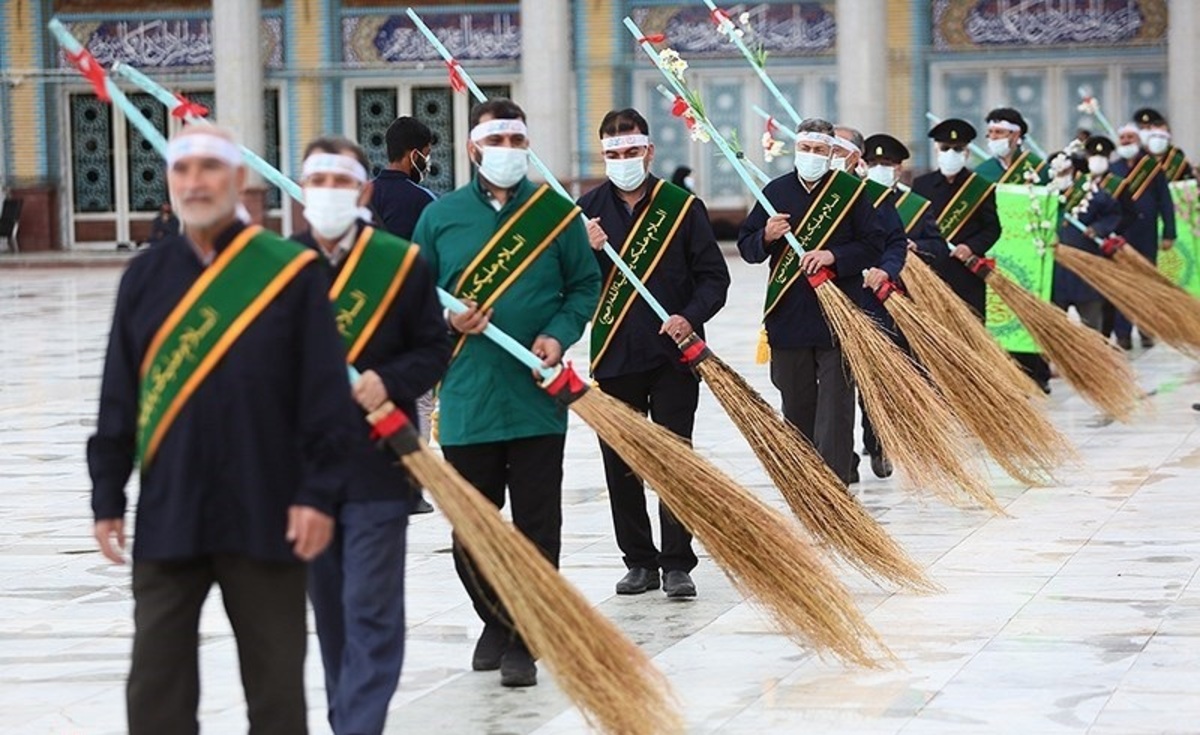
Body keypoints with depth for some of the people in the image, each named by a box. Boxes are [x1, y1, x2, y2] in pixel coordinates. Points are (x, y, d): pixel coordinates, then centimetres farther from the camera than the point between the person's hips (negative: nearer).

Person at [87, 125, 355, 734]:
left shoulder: (291, 271, -3)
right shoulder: (145, 277, 8)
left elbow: (325, 393, -4)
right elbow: (118, 399, 11)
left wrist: (319, 492, -9)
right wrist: (107, 497, 8)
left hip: (267, 516, -3)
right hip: (166, 516, 3)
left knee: (275, 683, 7)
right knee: (156, 686, 4)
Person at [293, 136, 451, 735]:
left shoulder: (402, 262, -2)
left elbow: (434, 351, 0)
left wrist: (389, 381, -16)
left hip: (378, 461, -3)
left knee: (370, 610, -6)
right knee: (327, 607, 12)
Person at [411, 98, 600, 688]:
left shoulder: (556, 212, 4)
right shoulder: (440, 216, 6)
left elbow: (585, 285, 7)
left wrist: (560, 334, -9)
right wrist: (446, 319, -8)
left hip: (537, 398, -1)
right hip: (466, 400, 1)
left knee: (537, 527, 0)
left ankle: (525, 643, 7)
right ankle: (496, 620, 28)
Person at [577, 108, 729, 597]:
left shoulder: (683, 207, 2)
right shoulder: (587, 210, 8)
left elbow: (714, 277, 1)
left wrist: (690, 317, -16)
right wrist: (586, 250, -14)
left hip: (673, 356, -2)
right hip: (613, 356, 2)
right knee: (620, 466, 5)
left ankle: (677, 565, 2)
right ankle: (639, 562, 15)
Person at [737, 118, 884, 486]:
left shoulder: (850, 190, 1)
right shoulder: (776, 191, 8)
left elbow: (873, 245, -2)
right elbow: (746, 246, 9)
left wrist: (833, 256, -17)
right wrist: (767, 237, -13)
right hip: (788, 315, 3)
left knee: (835, 405, -5)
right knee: (796, 404, 11)